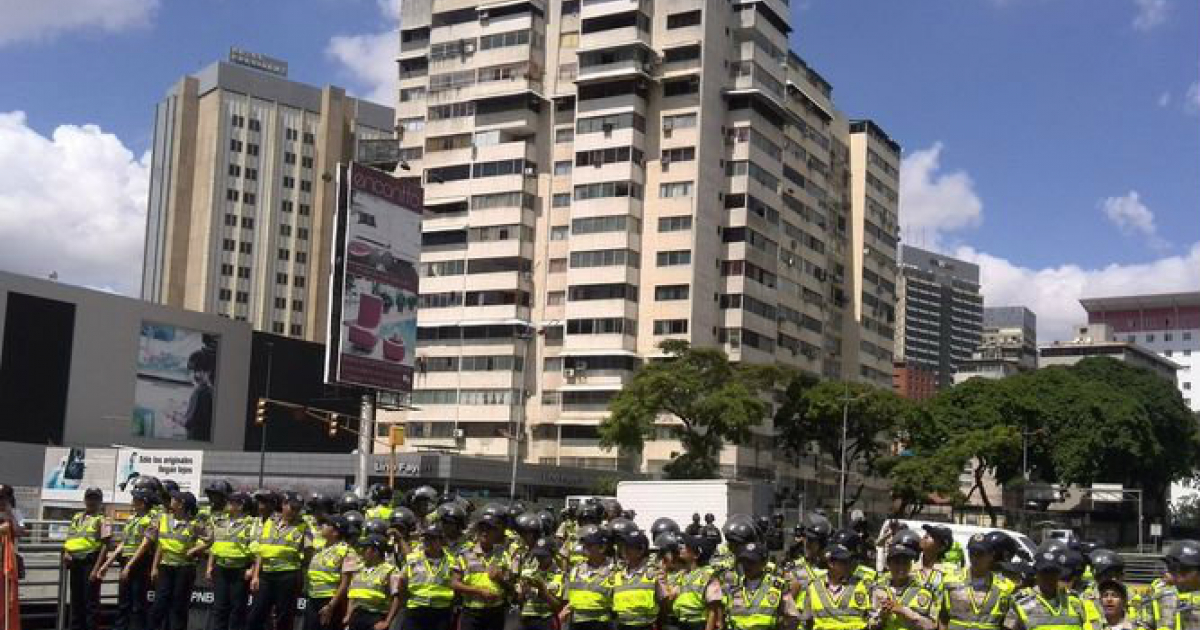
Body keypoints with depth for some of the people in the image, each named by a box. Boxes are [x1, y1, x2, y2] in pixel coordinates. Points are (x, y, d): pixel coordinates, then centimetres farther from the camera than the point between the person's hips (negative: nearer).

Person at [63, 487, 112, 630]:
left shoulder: (102, 520, -4)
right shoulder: (76, 518, 15)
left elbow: (104, 546, -10)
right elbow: (69, 539, 22)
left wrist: (96, 568, -16)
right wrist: (66, 553, 1)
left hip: (90, 561, -6)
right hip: (75, 562, 7)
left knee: (91, 601, -4)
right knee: (76, 600, 13)